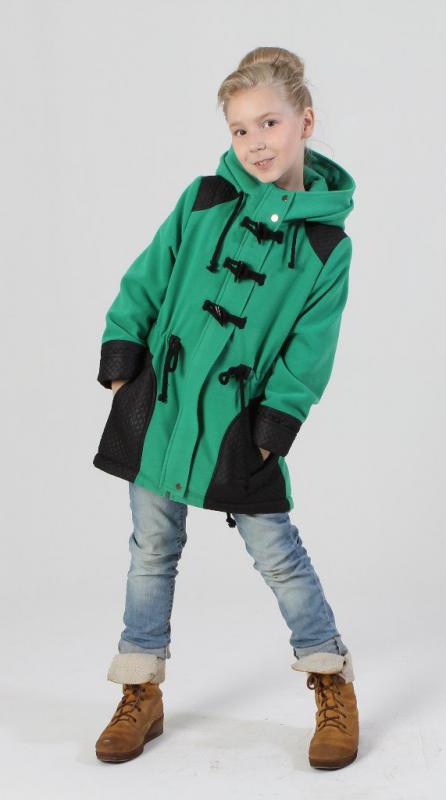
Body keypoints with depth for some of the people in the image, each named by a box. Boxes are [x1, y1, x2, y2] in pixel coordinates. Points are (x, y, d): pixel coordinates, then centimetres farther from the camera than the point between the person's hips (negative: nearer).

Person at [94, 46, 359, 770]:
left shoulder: (327, 244, -4)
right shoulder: (204, 200, 1)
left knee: (276, 551, 1)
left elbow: (309, 348, -4)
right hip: (157, 404, 3)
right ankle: (141, 694, 24)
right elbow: (148, 278, 7)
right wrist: (121, 353, 2)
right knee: (153, 549, 10)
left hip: (240, 421, -2)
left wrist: (276, 422, -11)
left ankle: (332, 681, 21)